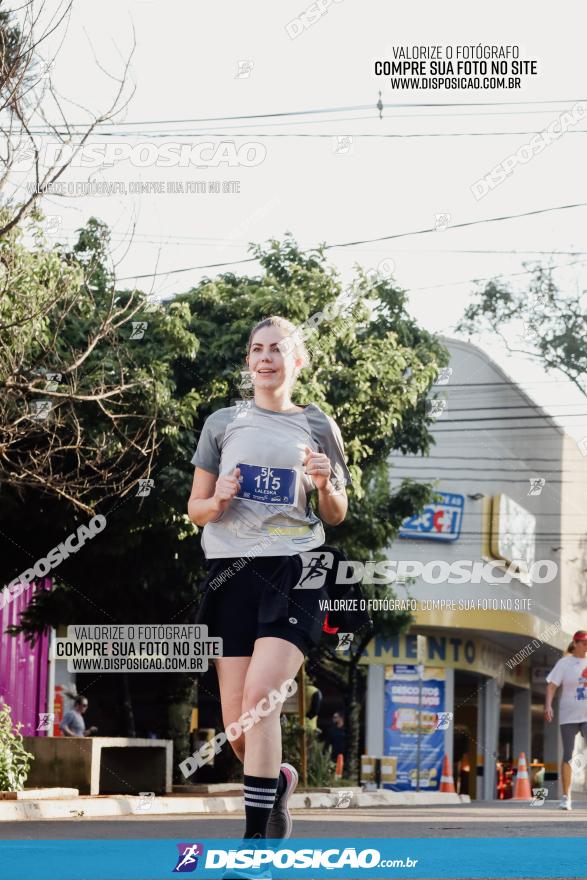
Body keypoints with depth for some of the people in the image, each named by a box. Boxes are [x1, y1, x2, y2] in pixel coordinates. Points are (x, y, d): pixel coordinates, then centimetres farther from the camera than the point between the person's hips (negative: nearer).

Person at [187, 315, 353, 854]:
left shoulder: (317, 426, 9)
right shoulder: (223, 423, 12)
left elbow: (337, 516, 15)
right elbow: (196, 509, 14)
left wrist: (326, 486, -6)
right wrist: (218, 501, -8)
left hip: (293, 572, -2)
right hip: (232, 571, 2)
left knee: (259, 698, -20)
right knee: (236, 725, 1)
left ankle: (256, 839, -18)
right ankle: (279, 778, 34)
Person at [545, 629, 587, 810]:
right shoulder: (565, 663, 1)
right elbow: (552, 685, -4)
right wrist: (548, 705, -18)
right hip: (568, 717, -2)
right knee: (567, 756, 2)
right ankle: (566, 797, 8)